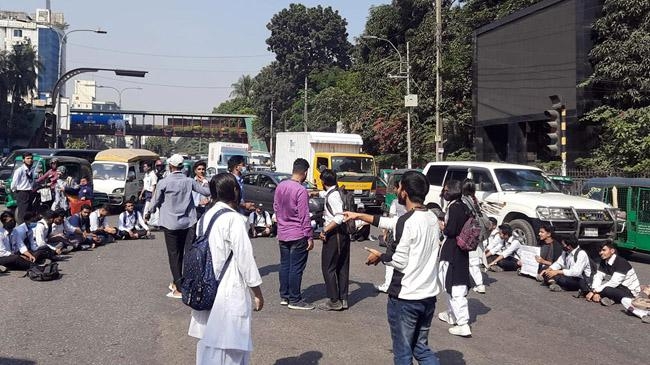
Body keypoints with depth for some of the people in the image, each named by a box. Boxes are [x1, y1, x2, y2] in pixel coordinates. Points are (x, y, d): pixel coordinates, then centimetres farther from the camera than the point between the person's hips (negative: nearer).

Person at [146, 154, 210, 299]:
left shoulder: (164, 183, -13)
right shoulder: (189, 181, -4)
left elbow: (156, 201, -4)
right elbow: (205, 191, 4)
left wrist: (148, 213, 16)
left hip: (170, 223, -4)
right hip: (186, 222, 4)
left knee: (173, 255, 1)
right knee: (180, 253, 18)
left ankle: (179, 289, -2)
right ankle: (176, 282, 31)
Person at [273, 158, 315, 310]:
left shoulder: (280, 186, 3)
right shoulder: (301, 191, -18)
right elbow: (304, 216, -17)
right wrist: (309, 237, -11)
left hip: (282, 234, 7)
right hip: (298, 235, -7)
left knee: (284, 265, 14)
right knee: (296, 268, 0)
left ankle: (284, 296, 22)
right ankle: (295, 300, 6)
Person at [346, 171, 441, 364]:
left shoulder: (407, 222, -19)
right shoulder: (432, 217, 7)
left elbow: (400, 262, -18)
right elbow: (392, 223, 17)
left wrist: (380, 256, 1)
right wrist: (359, 215, 24)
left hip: (405, 297, -8)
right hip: (429, 295, 8)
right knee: (421, 348, 19)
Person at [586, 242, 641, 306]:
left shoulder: (621, 262, -22)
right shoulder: (604, 262, 3)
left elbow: (614, 282, -29)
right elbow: (598, 277, -6)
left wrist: (596, 291, -28)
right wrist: (594, 291, -25)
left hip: (631, 291, -9)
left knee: (605, 290, -35)